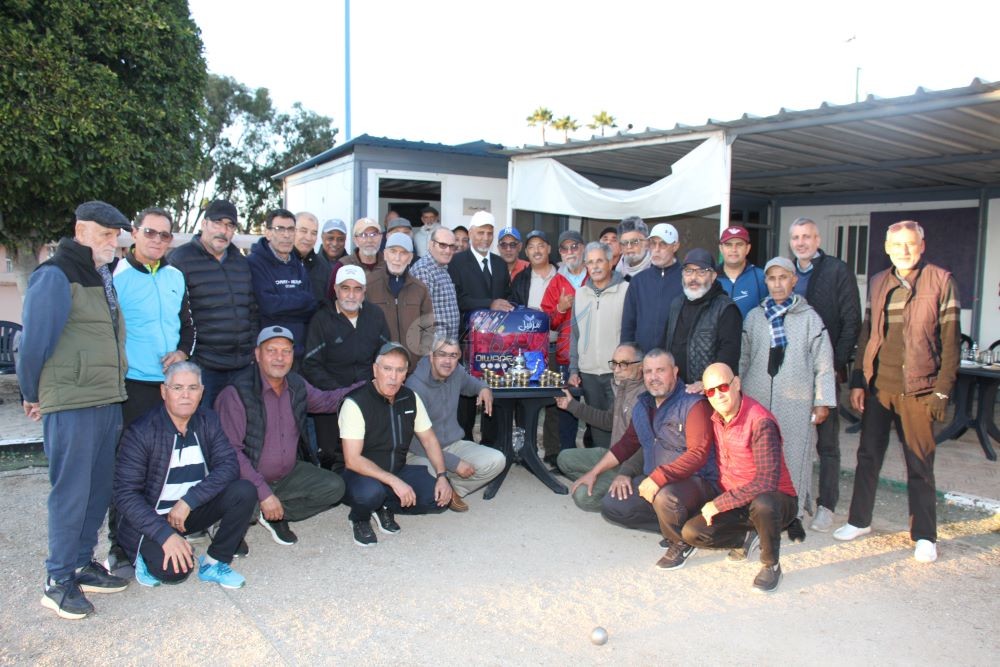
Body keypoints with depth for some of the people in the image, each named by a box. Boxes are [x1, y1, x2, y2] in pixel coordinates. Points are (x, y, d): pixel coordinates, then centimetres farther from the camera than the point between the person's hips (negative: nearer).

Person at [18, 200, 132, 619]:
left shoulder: (103, 277, 15)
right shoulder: (55, 275, -11)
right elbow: (35, 339, -10)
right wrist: (33, 395, -2)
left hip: (108, 400, 8)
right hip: (70, 404, -8)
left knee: (98, 488, 13)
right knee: (71, 491, -2)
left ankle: (82, 564, 26)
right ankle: (58, 580, 10)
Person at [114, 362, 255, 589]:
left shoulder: (208, 421, -2)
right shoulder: (141, 432, -16)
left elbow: (229, 465, -12)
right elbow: (125, 494, -19)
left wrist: (189, 501, -25)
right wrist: (166, 535, -28)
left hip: (194, 510, 5)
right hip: (152, 517, -4)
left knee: (245, 491, -21)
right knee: (174, 570, -30)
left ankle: (214, 562, -4)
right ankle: (146, 555, 7)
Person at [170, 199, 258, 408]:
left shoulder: (241, 262, 16)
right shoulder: (181, 259, -4)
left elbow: (253, 309, 22)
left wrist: (254, 348, 16)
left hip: (242, 366, 6)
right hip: (201, 367, -6)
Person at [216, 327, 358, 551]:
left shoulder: (296, 385, 0)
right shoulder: (236, 393, -19)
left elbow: (325, 401, 20)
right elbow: (231, 452, -21)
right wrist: (264, 493, -24)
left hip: (289, 475, 6)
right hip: (249, 481, -5)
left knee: (334, 487, -12)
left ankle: (274, 515, 0)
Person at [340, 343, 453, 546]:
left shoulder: (410, 398, -2)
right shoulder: (356, 403, -19)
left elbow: (428, 440, 7)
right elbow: (352, 460, -23)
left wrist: (442, 476, -7)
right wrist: (394, 482, -29)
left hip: (398, 472, 5)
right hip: (364, 475, -5)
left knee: (442, 497, -15)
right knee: (370, 492, -38)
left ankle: (385, 507, 7)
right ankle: (360, 518, -2)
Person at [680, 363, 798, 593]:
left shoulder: (761, 422, -25)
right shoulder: (714, 417, -2)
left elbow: (767, 482, -32)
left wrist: (719, 503, -27)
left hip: (775, 501, -6)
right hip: (733, 503, 6)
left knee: (762, 503, -41)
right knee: (691, 533, -15)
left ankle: (771, 565, -13)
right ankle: (747, 538, 11)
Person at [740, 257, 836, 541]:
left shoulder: (809, 318, 2)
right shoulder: (754, 317, 8)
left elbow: (823, 362, 2)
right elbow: (742, 359, 12)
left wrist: (823, 401, -1)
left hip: (796, 402, -2)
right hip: (757, 400, 2)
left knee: (795, 456, 2)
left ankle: (794, 513, 16)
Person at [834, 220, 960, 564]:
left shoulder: (941, 281, -3)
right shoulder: (877, 283, 9)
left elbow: (950, 340, -5)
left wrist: (942, 390, -10)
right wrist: (858, 381, 6)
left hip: (917, 389, -4)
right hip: (877, 385, 4)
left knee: (919, 465, 5)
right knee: (868, 455, 12)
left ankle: (924, 535, 17)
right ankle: (859, 520, 26)